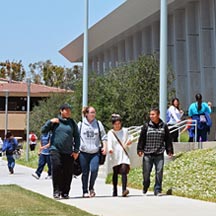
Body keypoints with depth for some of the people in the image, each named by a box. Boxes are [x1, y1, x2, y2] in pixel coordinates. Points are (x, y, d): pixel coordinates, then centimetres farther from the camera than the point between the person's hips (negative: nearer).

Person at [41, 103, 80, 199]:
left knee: (68, 173, 1)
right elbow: (43, 130, 3)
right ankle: (56, 191, -9)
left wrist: (76, 150, 4)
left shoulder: (72, 123, 10)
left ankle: (65, 192, 13)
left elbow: (77, 137, 12)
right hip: (55, 150, -2)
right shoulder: (55, 121, 7)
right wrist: (50, 122, -10)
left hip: (68, 152, 2)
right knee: (56, 168, -17)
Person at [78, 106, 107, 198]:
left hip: (95, 152, 0)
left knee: (94, 170, -16)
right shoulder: (80, 124, 4)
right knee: (85, 172, 4)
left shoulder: (98, 124, 8)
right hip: (83, 152, 0)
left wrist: (104, 146, 0)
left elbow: (103, 136, 12)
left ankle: (91, 188, 8)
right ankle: (85, 191, 17)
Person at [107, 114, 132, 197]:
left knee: (124, 171, -15)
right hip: (115, 156, 0)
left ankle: (124, 190, -25)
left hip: (124, 155, 1)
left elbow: (129, 139, 23)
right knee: (115, 173, 8)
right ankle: (115, 191, 20)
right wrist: (110, 149, -36)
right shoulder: (110, 133, -1)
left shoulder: (125, 131, 8)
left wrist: (128, 142, 0)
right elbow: (109, 142, -16)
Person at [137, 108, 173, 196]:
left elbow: (168, 139, 10)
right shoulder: (146, 126, 3)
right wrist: (140, 149, 0)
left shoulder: (164, 126, 5)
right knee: (146, 173, 5)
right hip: (147, 154, 0)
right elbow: (141, 139, 5)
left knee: (159, 172, -4)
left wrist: (169, 150, 10)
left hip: (159, 154, 0)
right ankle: (145, 187, 29)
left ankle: (157, 190, 6)